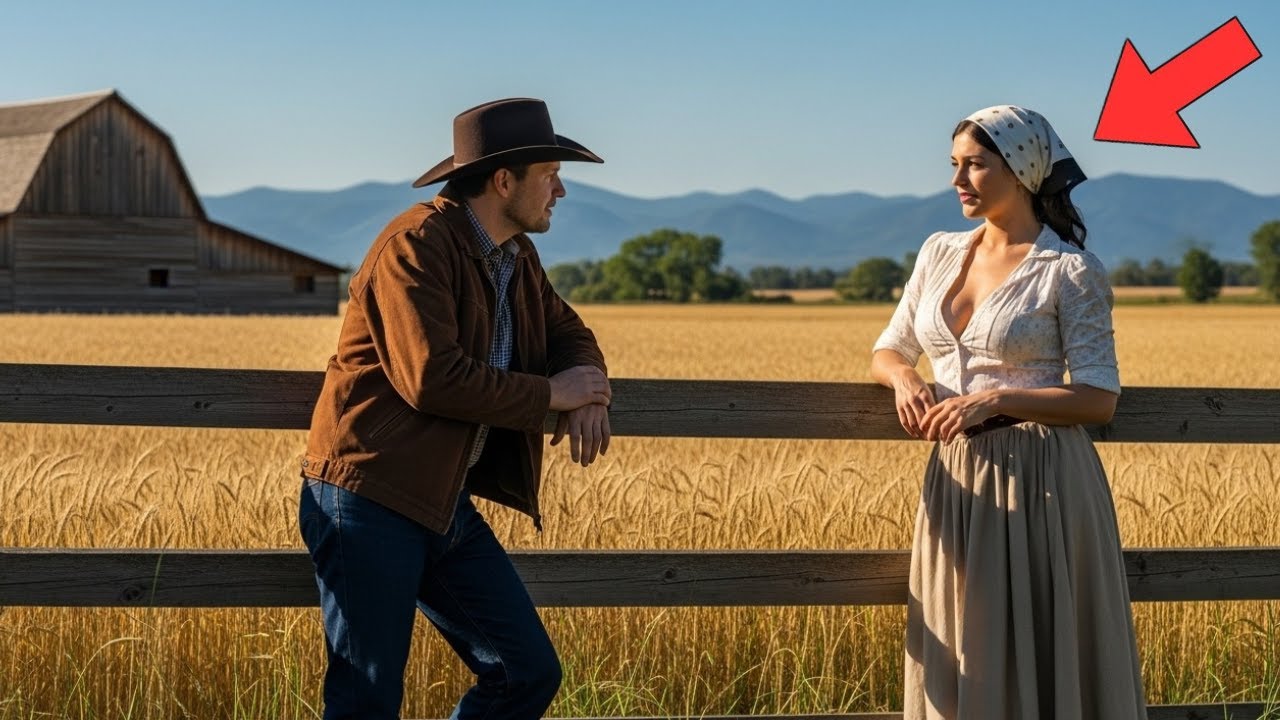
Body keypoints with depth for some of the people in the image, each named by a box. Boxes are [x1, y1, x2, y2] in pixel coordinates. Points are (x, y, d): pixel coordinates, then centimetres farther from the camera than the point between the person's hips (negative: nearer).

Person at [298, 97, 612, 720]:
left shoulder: (518, 258, 13)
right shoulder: (417, 244, -15)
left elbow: (568, 332, 25)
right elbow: (433, 379, -25)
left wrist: (588, 390, 0)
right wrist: (551, 395, -14)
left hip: (445, 505, 9)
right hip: (368, 500, -9)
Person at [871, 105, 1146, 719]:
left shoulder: (1070, 271, -7)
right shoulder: (939, 253, 10)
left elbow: (1099, 398, -10)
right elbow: (888, 350, 16)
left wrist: (993, 399, -21)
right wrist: (904, 377, -8)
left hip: (1041, 481, -5)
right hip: (956, 477, 5)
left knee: (1044, 654, 0)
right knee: (959, 661, 9)